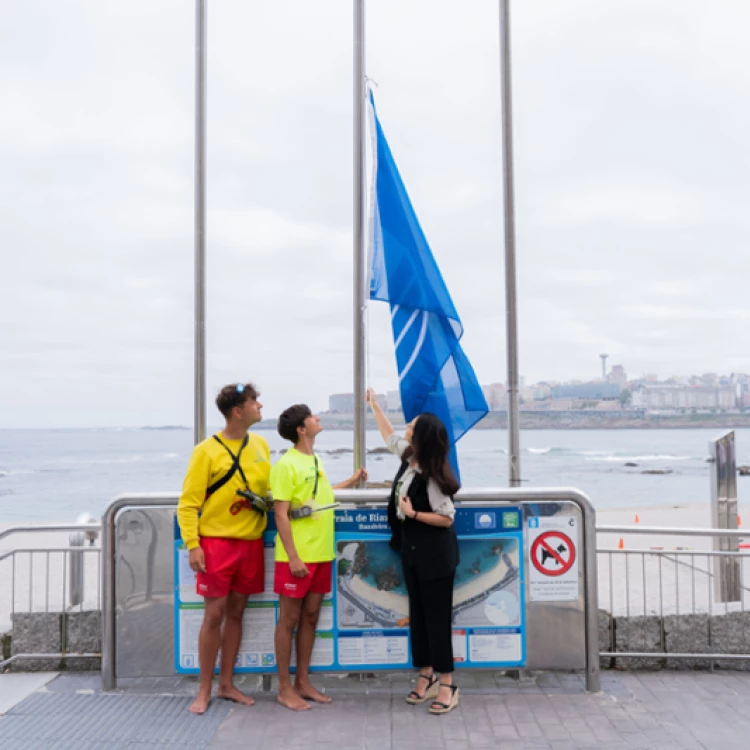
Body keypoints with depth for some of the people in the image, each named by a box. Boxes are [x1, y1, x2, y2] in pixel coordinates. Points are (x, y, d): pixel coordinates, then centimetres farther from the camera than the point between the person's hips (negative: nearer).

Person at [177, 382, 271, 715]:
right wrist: (192, 544, -15)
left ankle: (226, 684, 23)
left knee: (236, 613, 12)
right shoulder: (207, 451, -10)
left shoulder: (260, 445, 7)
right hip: (217, 541, -5)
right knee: (214, 615, -2)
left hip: (251, 541, 5)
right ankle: (204, 691, 12)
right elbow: (188, 503, -9)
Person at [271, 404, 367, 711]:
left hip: (321, 554, 8)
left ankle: (303, 683, 25)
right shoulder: (286, 464, -14)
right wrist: (293, 557, -19)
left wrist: (350, 483, 27)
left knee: (310, 618, 14)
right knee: (289, 619, 4)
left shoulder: (315, 460, 11)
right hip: (297, 557, -8)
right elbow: (281, 514, -16)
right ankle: (285, 688, 15)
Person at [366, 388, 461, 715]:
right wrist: (374, 405, 29)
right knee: (417, 614, 13)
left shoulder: (432, 477, -22)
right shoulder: (409, 458, 2)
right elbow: (390, 436, 21)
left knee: (436, 617, -4)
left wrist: (412, 513, -23)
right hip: (413, 551, 9)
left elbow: (447, 518, -19)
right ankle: (426, 676, 23)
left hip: (435, 555, -9)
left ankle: (447, 686, 5)